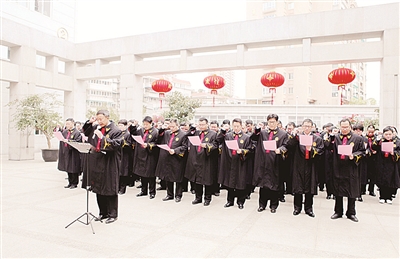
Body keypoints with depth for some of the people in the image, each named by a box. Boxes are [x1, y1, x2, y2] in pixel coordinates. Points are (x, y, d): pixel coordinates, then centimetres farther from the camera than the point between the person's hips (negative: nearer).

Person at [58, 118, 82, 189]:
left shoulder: (77, 132, -10)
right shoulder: (65, 131, 10)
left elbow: (77, 142, -18)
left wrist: (68, 141, -26)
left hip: (73, 153, -7)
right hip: (66, 152, 7)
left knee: (73, 169, -1)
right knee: (68, 168, 13)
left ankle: (74, 183, 10)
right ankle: (70, 182, 23)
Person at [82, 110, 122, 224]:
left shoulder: (115, 130, -11)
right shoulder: (96, 127, 10)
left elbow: (116, 145, -21)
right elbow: (85, 132, 25)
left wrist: (102, 137, -25)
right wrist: (89, 122, 8)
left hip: (109, 165, -7)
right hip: (97, 163, 8)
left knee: (109, 190, 0)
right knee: (99, 189, 15)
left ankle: (112, 214, 13)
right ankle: (103, 213, 28)